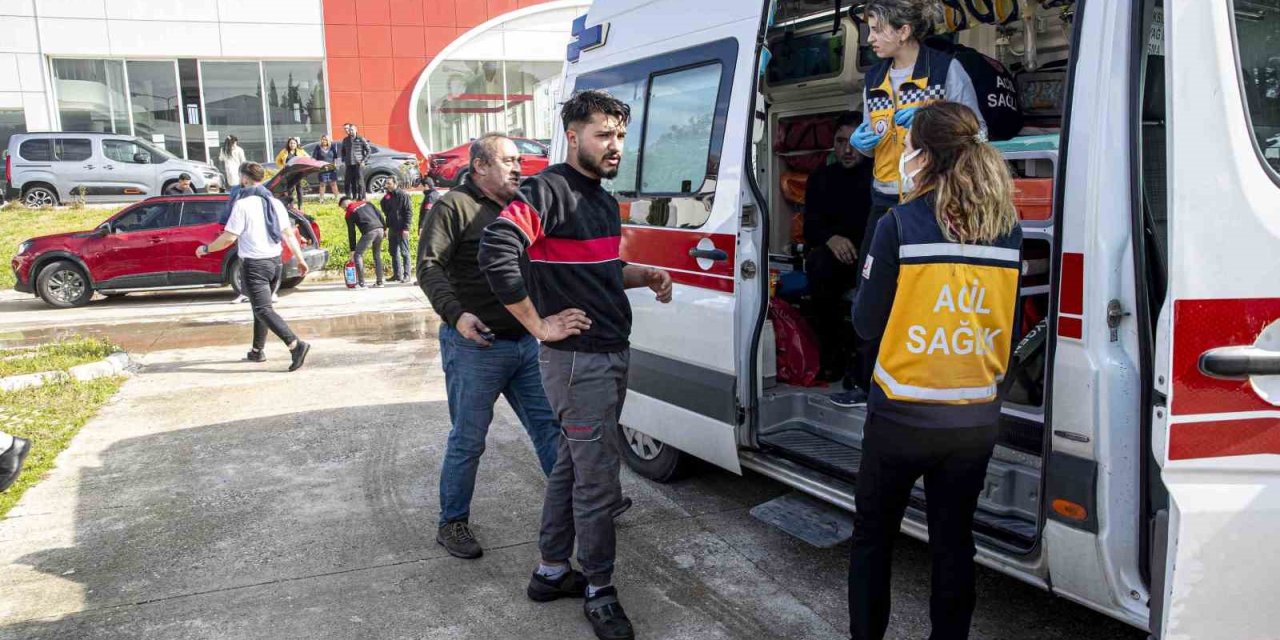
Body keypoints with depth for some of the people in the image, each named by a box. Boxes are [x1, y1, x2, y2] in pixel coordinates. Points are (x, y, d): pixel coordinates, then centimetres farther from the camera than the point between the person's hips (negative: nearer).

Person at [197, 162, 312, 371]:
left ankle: (295, 345, -27)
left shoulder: (242, 204, -11)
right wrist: (300, 259, 8)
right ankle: (257, 351, 27)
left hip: (254, 264, -7)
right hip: (275, 261, 7)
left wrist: (206, 249, 2)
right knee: (261, 307, 20)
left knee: (263, 310, -10)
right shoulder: (275, 203, 8)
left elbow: (229, 238, -13)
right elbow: (289, 234, 6)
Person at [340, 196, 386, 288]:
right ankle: (379, 281, 19)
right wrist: (384, 228, 20)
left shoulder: (349, 213, 10)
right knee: (377, 255, 19)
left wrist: (352, 249, 13)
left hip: (369, 232, -6)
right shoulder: (365, 203, 23)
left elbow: (351, 232, 9)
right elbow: (379, 214, 15)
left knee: (358, 254, 4)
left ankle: (361, 282, -3)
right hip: (379, 229, 6)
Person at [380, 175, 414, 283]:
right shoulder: (387, 196, 12)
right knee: (394, 252, 10)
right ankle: (397, 274, 16)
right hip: (392, 229, 7)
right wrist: (385, 227, 4)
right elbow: (385, 212, 19)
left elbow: (409, 212, -12)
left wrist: (406, 228, -16)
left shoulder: (404, 195, -8)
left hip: (402, 229, -7)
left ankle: (406, 275, 2)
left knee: (404, 252, -2)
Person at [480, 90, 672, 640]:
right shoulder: (548, 191, -15)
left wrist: (644, 275, 9)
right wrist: (541, 326, -22)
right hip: (578, 360, -9)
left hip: (611, 355, 9)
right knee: (599, 480, 0)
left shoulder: (603, 200, 15)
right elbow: (496, 254, -27)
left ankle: (552, 572, 32)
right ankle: (599, 591, 17)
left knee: (572, 466, 18)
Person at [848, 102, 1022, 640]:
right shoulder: (1008, 230, 0)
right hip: (976, 420, 4)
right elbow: (1010, 323, 9)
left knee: (873, 536, 15)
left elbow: (867, 322, -8)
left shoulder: (899, 225, -14)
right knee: (954, 541, 18)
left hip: (903, 418, -4)